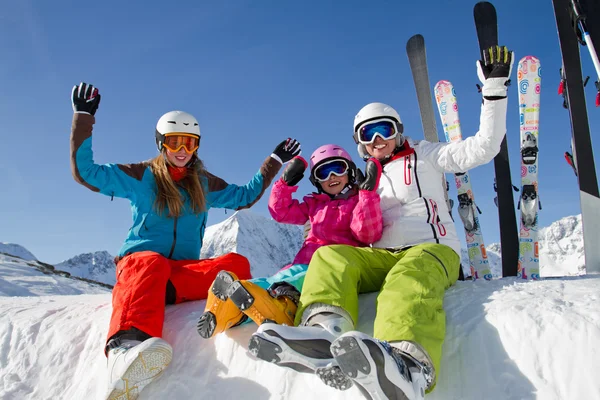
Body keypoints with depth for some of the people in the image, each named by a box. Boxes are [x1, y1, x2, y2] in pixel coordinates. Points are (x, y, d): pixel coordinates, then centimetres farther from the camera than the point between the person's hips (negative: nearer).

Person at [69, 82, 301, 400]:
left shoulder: (205, 184, 19)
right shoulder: (141, 177, 9)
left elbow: (245, 195, 29)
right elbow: (86, 172, 4)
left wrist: (274, 161, 28)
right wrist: (83, 118, 1)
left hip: (186, 267, 4)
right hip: (138, 258, -3)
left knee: (237, 263, -24)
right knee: (151, 263, -42)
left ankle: (166, 291, -46)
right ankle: (126, 344, -66)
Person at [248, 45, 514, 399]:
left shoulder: (423, 155, 16)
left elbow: (483, 148, 6)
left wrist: (495, 90, 0)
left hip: (432, 251, -4)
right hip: (380, 257, 4)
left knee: (411, 274, -40)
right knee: (331, 256, -24)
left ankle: (407, 368, -70)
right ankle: (326, 332, -53)